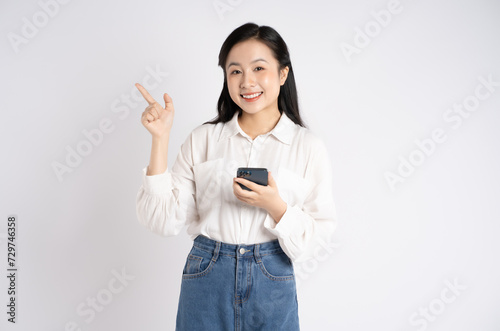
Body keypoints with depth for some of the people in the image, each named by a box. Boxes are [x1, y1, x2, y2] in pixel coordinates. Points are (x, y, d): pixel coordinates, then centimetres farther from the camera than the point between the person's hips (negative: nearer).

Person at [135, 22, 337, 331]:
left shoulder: (309, 147, -2)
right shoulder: (203, 138, 0)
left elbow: (318, 236, -2)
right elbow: (165, 220, -7)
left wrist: (275, 206, -20)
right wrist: (161, 137, -12)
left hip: (271, 283, 0)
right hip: (205, 281, 1)